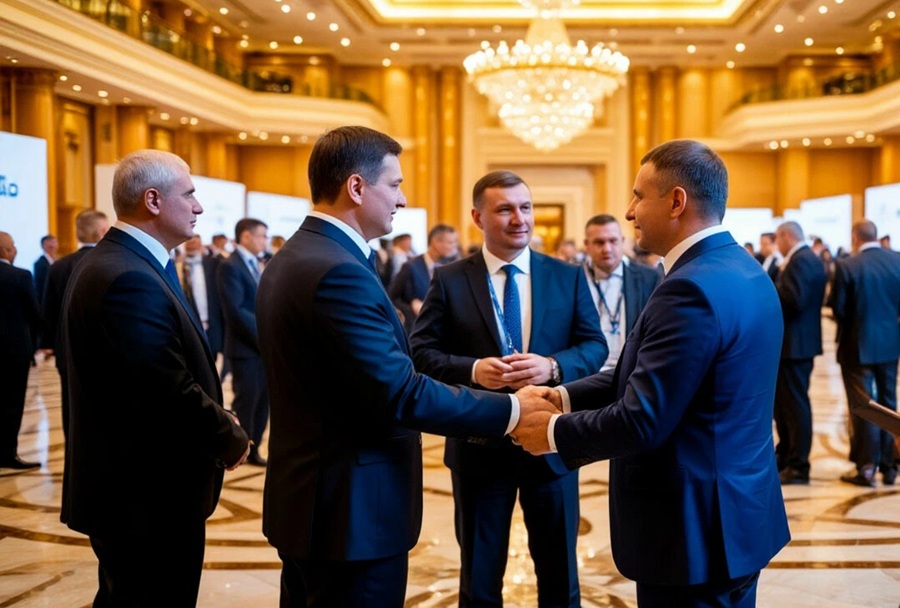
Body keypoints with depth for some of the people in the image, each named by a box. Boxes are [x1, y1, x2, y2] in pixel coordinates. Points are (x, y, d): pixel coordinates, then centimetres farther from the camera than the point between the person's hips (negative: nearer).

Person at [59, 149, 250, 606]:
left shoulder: (110, 262, 10)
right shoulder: (130, 278, -24)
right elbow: (172, 393, -27)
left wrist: (217, 424, 5)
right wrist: (231, 440, -10)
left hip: (129, 483, 10)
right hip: (149, 494, -10)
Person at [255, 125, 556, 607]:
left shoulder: (291, 258, 9)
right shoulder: (339, 272, -22)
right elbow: (400, 393, -25)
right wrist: (511, 409, -17)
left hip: (308, 499, 10)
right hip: (351, 511, -10)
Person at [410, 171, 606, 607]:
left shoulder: (568, 277, 2)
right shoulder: (449, 281, -3)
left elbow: (595, 347, -1)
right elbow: (421, 352, -5)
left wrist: (552, 366, -21)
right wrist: (472, 369, -23)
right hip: (478, 445, -1)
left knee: (559, 572, 17)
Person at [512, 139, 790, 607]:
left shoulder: (691, 288, -25)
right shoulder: (740, 270, 7)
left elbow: (641, 421, -25)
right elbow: (648, 375, 9)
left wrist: (554, 431, -11)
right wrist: (565, 395, 3)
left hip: (693, 528, -9)